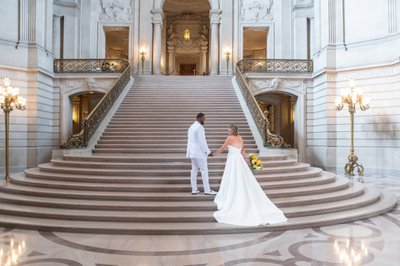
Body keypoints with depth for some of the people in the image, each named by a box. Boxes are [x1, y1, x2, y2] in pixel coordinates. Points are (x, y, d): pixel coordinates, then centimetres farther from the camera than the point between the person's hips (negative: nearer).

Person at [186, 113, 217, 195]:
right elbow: (202, 141, -19)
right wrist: (208, 152, -14)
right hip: (199, 152, -9)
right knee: (204, 171, -3)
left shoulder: (191, 127, 14)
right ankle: (207, 190, 1)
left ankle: (194, 190, 12)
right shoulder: (199, 127, -15)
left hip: (193, 152, 9)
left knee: (194, 170, 9)